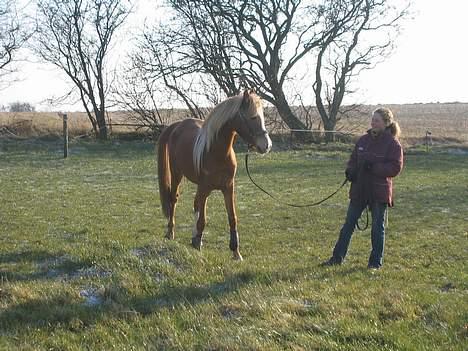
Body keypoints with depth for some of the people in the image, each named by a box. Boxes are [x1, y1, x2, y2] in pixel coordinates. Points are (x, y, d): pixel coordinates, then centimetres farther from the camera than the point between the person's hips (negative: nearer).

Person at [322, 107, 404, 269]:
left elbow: (396, 168, -14)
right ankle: (337, 257, 16)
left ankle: (376, 261, 20)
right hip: (359, 190, 5)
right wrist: (350, 170, -6)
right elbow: (353, 159, 15)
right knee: (348, 224, 8)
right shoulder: (364, 140, 8)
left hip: (379, 192, -5)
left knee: (377, 227, 7)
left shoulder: (393, 144, -8)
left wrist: (373, 167, -23)